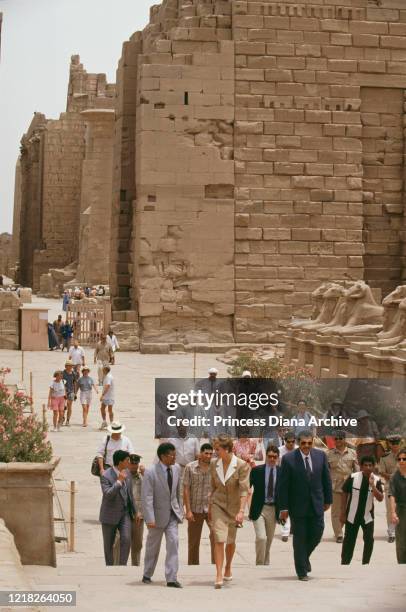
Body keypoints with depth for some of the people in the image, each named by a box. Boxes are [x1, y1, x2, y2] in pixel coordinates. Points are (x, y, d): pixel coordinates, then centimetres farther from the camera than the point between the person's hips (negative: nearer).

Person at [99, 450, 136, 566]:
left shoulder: (127, 472, 2)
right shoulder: (106, 476, -17)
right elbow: (107, 495, -29)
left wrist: (134, 511, 15)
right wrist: (119, 481, -33)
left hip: (125, 513, 4)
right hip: (110, 515, -4)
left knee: (126, 539, -14)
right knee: (108, 544, 7)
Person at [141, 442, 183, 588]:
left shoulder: (176, 469, 0)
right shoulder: (151, 473, -18)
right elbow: (146, 498, -21)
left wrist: (179, 509, 16)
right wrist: (150, 519, -27)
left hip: (172, 513, 4)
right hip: (158, 514, -4)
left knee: (173, 542, -8)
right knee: (153, 546, 10)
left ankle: (171, 578, -7)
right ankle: (147, 575, 30)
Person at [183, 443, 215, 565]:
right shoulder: (190, 467, 0)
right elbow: (186, 489, -1)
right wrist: (188, 510, -6)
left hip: (212, 508, 0)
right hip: (195, 509, 0)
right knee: (193, 541, 9)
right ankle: (193, 565, 22)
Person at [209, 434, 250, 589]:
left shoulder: (241, 465, -14)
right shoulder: (214, 465, -1)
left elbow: (244, 490, -17)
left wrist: (241, 511, -24)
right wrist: (210, 508, 14)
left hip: (234, 506, -1)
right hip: (218, 505, 1)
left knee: (230, 541, 12)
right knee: (219, 539, -13)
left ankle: (228, 568, 39)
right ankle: (219, 576, -15)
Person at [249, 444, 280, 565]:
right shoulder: (256, 470, -4)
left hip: (273, 509, 3)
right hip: (259, 509, -3)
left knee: (269, 539, 13)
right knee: (261, 537, -15)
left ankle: (266, 564, 29)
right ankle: (259, 564, -3)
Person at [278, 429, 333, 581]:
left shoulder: (321, 455, 1)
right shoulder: (289, 459, -9)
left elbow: (326, 479, 9)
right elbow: (283, 485, -8)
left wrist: (328, 500, 9)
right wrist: (283, 507, -11)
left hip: (317, 504, 3)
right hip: (298, 505, -3)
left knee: (317, 534, 5)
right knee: (299, 538, 4)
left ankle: (304, 556, 34)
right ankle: (302, 571, 15)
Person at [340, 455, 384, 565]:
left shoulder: (376, 480, -6)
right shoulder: (353, 477, -11)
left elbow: (380, 498, -15)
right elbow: (345, 495, -3)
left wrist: (372, 485, -27)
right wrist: (343, 513, -3)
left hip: (367, 516, 1)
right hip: (352, 515, -1)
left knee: (369, 540, -6)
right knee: (349, 540, 7)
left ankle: (366, 563, 9)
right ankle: (345, 563, 21)